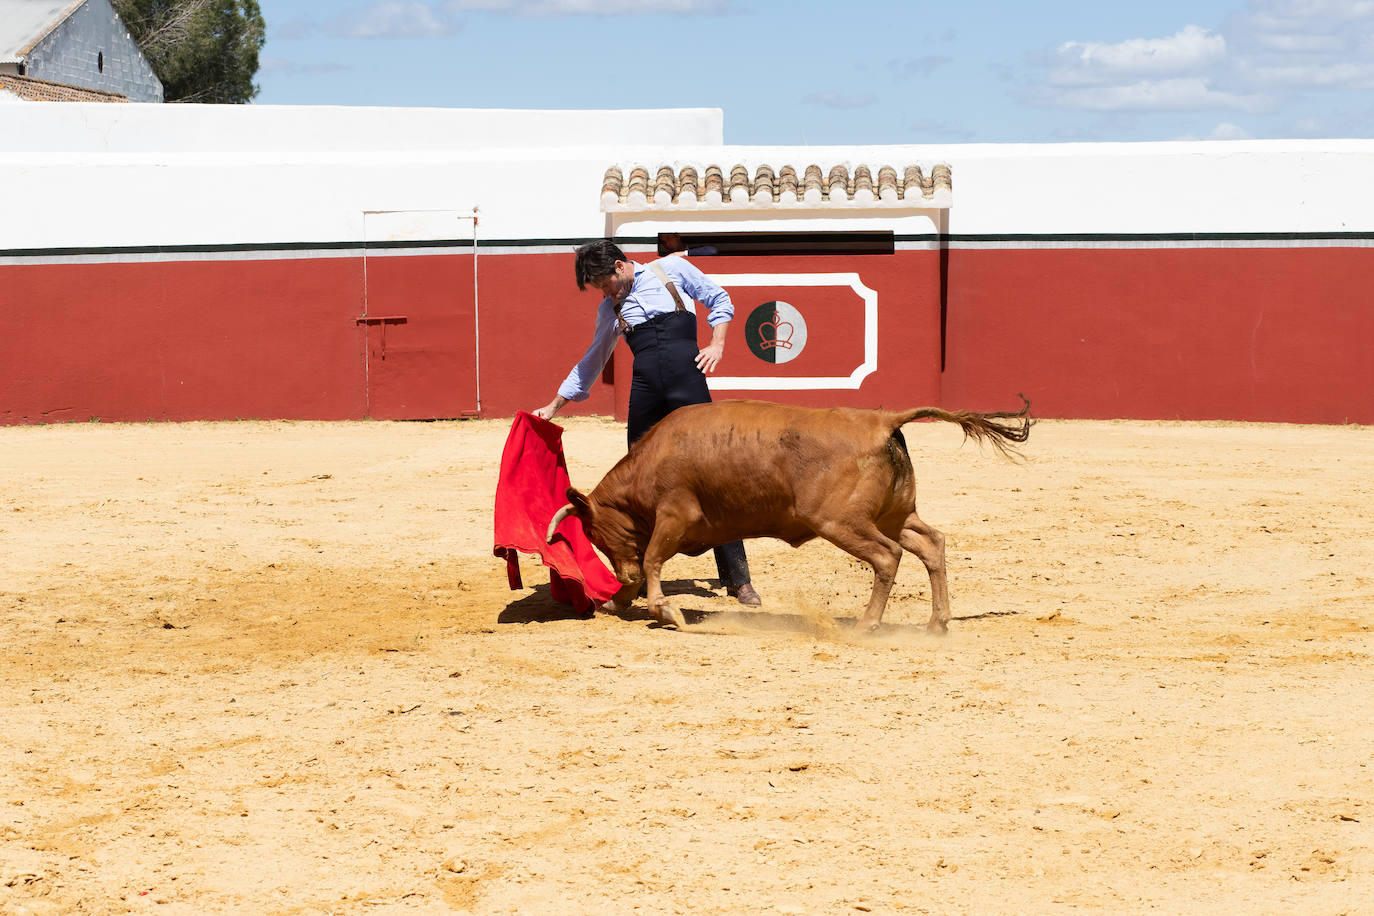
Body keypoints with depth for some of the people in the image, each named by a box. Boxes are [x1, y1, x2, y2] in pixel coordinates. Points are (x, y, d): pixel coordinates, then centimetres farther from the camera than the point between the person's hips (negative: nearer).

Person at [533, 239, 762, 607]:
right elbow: (591, 362, 29)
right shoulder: (610, 309, 20)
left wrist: (717, 344, 0)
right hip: (645, 389, 4)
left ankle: (737, 580, -5)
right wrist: (554, 405, 28)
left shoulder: (671, 269, 10)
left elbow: (719, 301, 15)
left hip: (687, 381, -4)